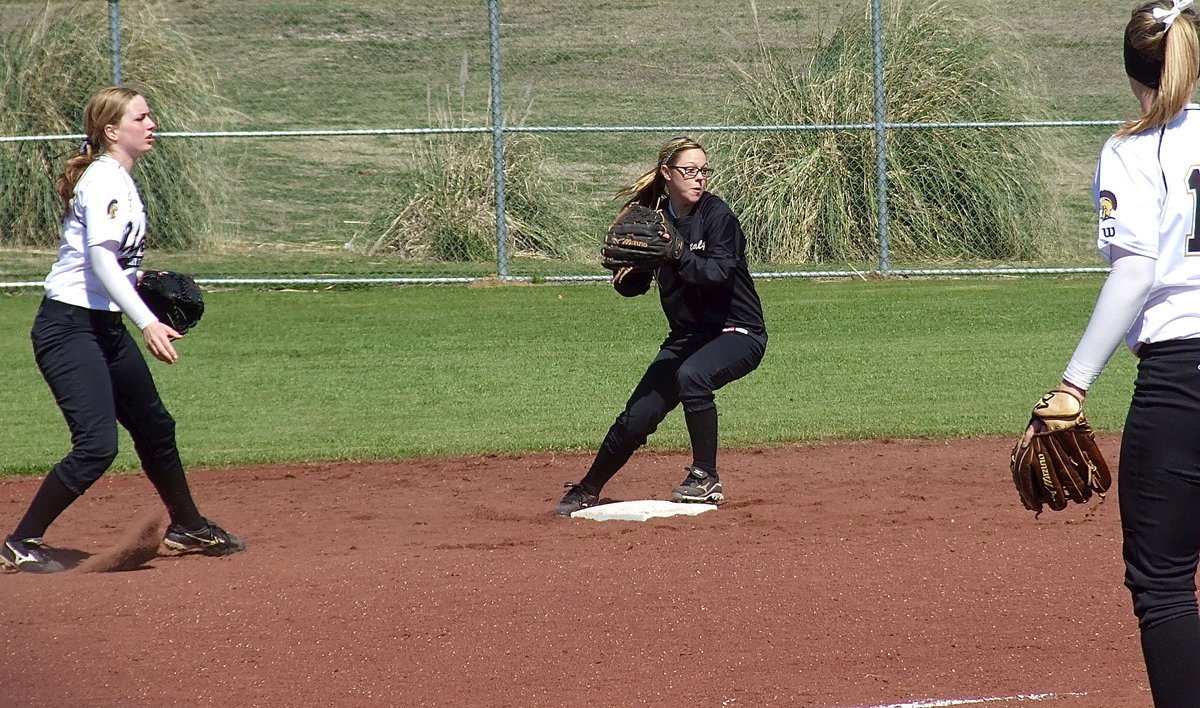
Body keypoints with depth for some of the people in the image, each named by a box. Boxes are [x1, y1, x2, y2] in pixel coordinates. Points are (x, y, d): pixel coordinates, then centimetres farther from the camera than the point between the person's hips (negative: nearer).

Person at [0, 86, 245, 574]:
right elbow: (100, 258, -28)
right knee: (97, 445, -18)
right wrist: (147, 323, -35)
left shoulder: (121, 180, 13)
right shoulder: (103, 180, -16)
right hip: (69, 327, -10)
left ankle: (188, 528, 37)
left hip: (106, 327, 10)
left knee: (154, 428, 19)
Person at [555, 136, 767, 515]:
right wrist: (626, 272, -15)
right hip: (686, 338, 5)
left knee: (692, 374, -35)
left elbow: (720, 273, -25)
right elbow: (631, 286, 7)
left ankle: (706, 478, -20)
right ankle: (587, 491, 19)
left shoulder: (716, 215, -12)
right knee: (637, 417, -2)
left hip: (737, 334, -5)